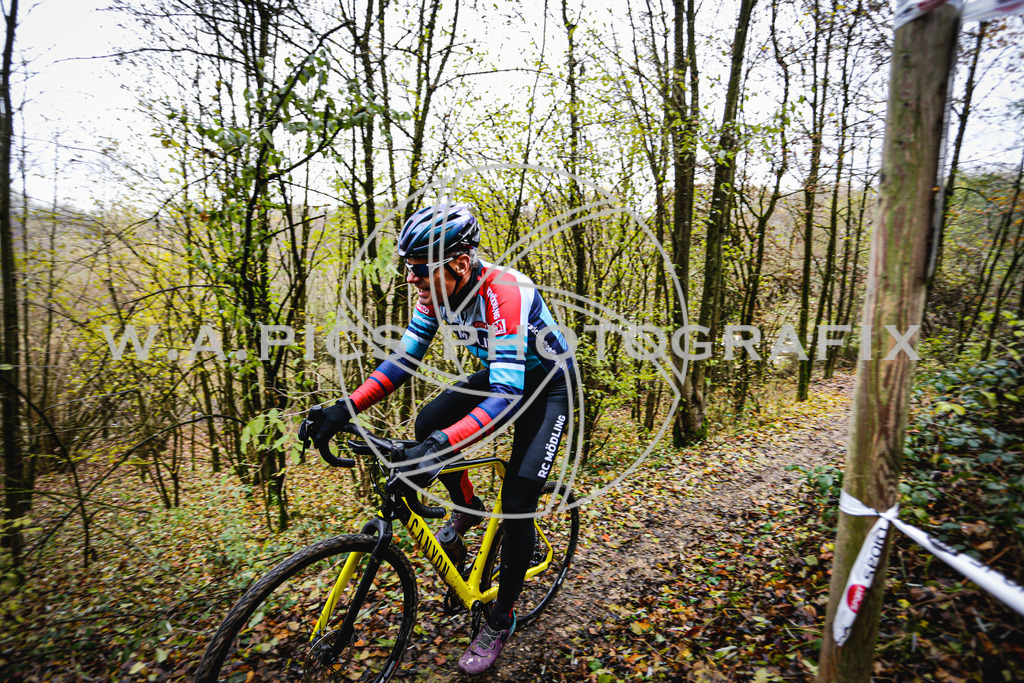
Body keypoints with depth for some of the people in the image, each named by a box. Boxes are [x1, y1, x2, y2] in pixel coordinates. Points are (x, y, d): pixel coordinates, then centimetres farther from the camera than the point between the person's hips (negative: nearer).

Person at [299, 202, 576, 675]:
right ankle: (466, 507, 14)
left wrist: (443, 444, -55)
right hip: (497, 373, 7)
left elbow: (508, 397, -43)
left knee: (517, 502, -9)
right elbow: (404, 359, -8)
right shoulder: (438, 291, -14)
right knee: (428, 424, -14)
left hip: (546, 382, -6)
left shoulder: (506, 293, -37)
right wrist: (347, 408, -20)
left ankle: (501, 619, 13)